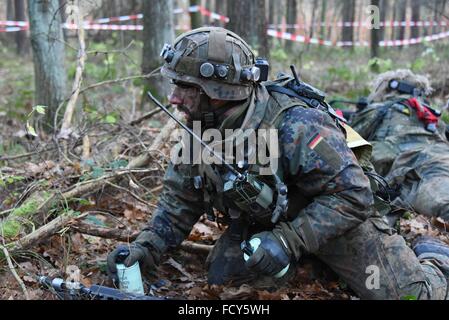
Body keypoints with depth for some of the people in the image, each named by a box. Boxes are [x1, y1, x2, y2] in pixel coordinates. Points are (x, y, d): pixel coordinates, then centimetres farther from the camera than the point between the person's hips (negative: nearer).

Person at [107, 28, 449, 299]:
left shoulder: (293, 126, -36)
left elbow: (353, 196, -33)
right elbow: (180, 202, -4)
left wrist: (290, 240, -40)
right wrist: (145, 248, -19)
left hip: (340, 217, -6)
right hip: (266, 220, 6)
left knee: (414, 294, -10)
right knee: (223, 273, -11)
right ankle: (310, 261, 14)